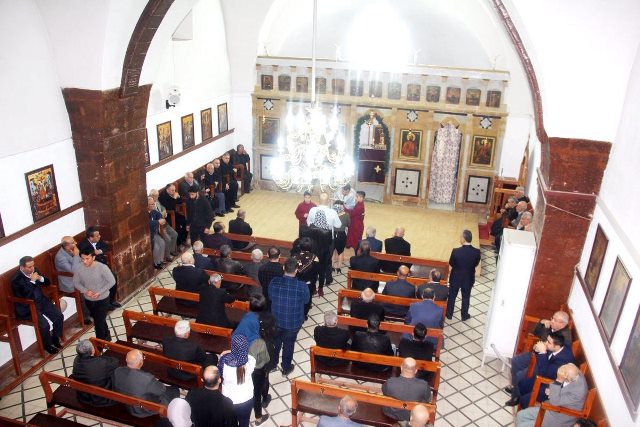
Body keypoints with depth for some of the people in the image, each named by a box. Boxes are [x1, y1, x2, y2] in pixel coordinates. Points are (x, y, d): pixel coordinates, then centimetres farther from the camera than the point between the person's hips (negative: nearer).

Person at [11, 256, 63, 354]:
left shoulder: (34, 270, -1)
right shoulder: (16, 279, -20)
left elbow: (48, 283, 9)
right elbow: (25, 297, -28)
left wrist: (40, 278, -13)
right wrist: (32, 281, -28)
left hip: (41, 301, 6)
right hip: (28, 307, -6)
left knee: (59, 316, -6)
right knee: (44, 325, -21)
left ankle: (55, 339, 17)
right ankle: (47, 345, 6)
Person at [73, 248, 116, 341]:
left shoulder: (102, 267, -25)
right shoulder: (78, 268, -14)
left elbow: (112, 281, -16)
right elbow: (76, 283, 0)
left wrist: (100, 292, -22)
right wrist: (85, 291, -18)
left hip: (102, 299, -5)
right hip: (88, 300, 5)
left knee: (99, 322, -2)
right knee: (98, 320, 23)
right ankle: (106, 336, 47)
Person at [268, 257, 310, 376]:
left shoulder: (274, 282, -20)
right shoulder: (302, 286, -27)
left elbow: (270, 297, -2)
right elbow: (306, 300, -8)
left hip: (276, 320, 2)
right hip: (293, 322, -2)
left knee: (276, 342, 26)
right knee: (288, 344, 20)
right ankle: (286, 368, 39)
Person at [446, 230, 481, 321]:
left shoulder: (456, 251, -29)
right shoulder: (476, 252, -23)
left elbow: (451, 263, -12)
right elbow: (476, 264, -5)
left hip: (456, 278, -2)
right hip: (469, 279, 2)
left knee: (452, 296, 21)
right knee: (466, 297, 24)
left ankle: (449, 314, 38)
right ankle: (464, 315, 41)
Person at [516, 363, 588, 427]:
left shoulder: (577, 392, -37)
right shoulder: (575, 375, -13)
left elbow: (555, 401, -28)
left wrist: (559, 380, -36)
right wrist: (551, 391, -12)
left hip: (560, 419, -8)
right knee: (520, 415, 6)